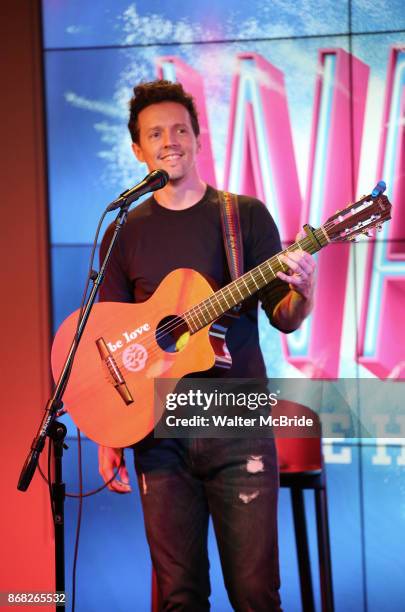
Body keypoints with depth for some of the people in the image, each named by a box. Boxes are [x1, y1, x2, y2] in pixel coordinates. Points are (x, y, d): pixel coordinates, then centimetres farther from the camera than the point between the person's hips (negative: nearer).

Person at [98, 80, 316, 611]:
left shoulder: (245, 215, 5)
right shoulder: (125, 233, 10)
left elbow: (282, 318, 4)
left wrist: (303, 293, -20)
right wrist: (107, 438, 4)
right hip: (159, 432, 2)